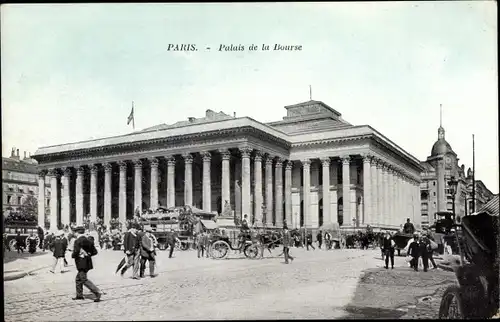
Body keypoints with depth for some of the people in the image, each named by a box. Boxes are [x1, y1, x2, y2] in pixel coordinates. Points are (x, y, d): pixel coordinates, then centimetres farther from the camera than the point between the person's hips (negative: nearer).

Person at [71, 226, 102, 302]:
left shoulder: (78, 241, -13)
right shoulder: (88, 240, 10)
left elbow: (75, 252, -22)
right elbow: (95, 252, 10)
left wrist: (72, 255, -1)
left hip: (82, 264, -9)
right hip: (87, 263, 9)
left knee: (84, 280, -7)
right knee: (78, 279, 20)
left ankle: (97, 292, -17)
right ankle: (79, 295, 25)